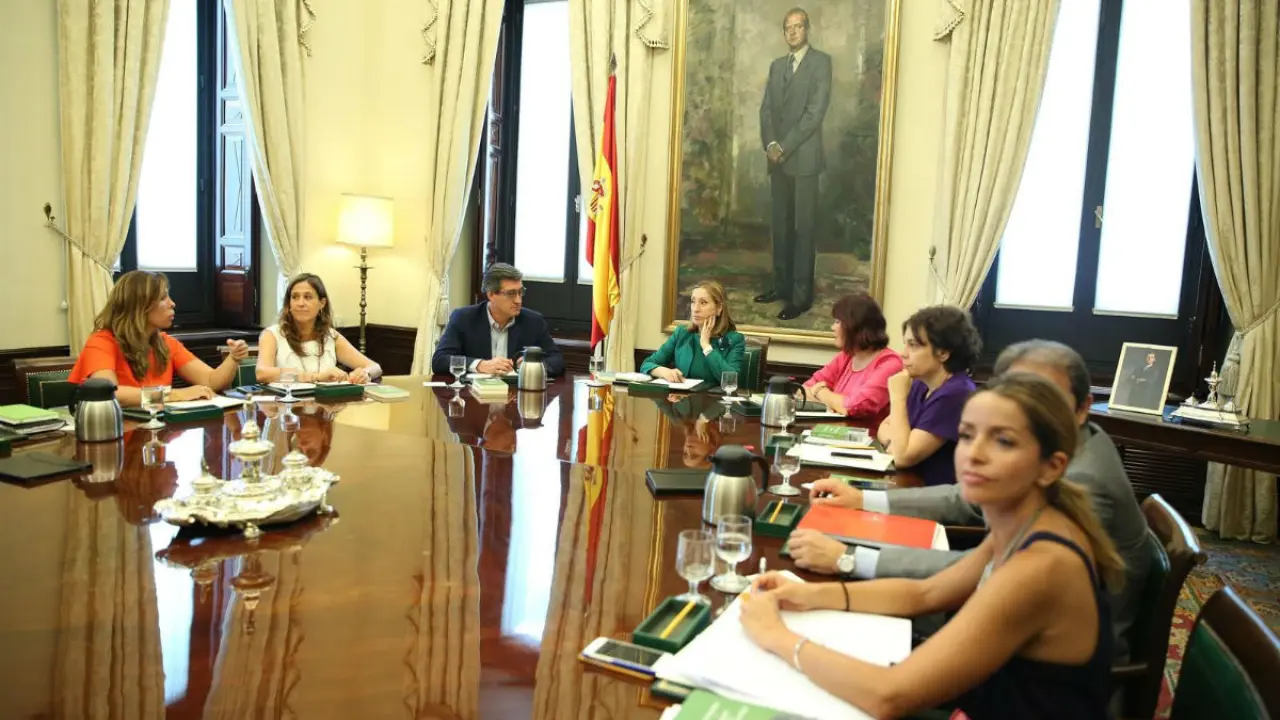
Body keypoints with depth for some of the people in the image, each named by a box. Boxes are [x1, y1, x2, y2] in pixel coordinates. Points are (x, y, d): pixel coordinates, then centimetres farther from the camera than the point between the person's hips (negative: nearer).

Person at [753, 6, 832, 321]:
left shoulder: (821, 61, -1)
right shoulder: (776, 65, 17)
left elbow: (816, 111, -11)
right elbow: (766, 108, 12)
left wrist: (785, 147, -14)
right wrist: (770, 144, -6)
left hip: (803, 157, -6)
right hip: (777, 157, 6)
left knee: (803, 227, -4)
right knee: (780, 225, 9)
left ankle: (801, 295, -2)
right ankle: (782, 284, 18)